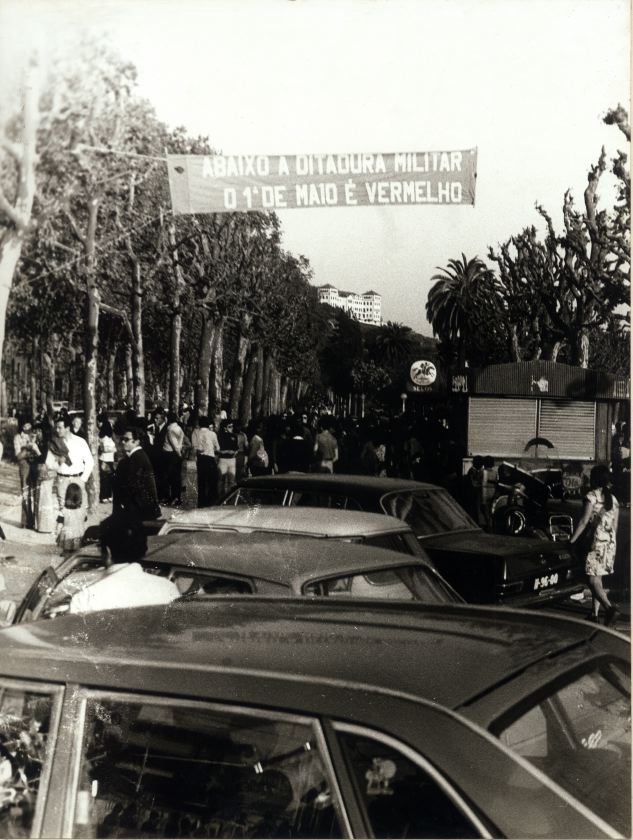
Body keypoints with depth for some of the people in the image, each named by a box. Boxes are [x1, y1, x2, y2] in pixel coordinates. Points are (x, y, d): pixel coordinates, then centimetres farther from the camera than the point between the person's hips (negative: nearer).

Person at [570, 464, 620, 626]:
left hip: (595, 542, -7)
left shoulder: (592, 496, -9)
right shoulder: (613, 499, 11)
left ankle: (609, 607, -28)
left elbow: (584, 521, -13)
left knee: (593, 580, -10)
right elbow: (615, 526, 14)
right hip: (610, 543, 7)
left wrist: (572, 540, -8)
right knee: (597, 579, 13)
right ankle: (595, 613, 13)